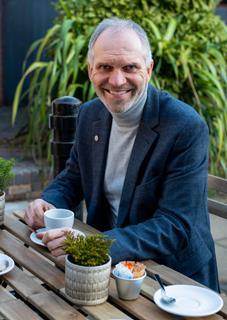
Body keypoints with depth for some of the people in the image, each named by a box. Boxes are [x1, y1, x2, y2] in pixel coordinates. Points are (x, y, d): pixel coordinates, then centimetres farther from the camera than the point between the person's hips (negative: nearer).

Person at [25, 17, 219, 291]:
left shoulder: (187, 127, -20)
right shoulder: (90, 115, 1)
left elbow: (176, 228, -23)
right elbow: (72, 177, 17)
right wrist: (49, 203, -7)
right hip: (106, 263, 6)